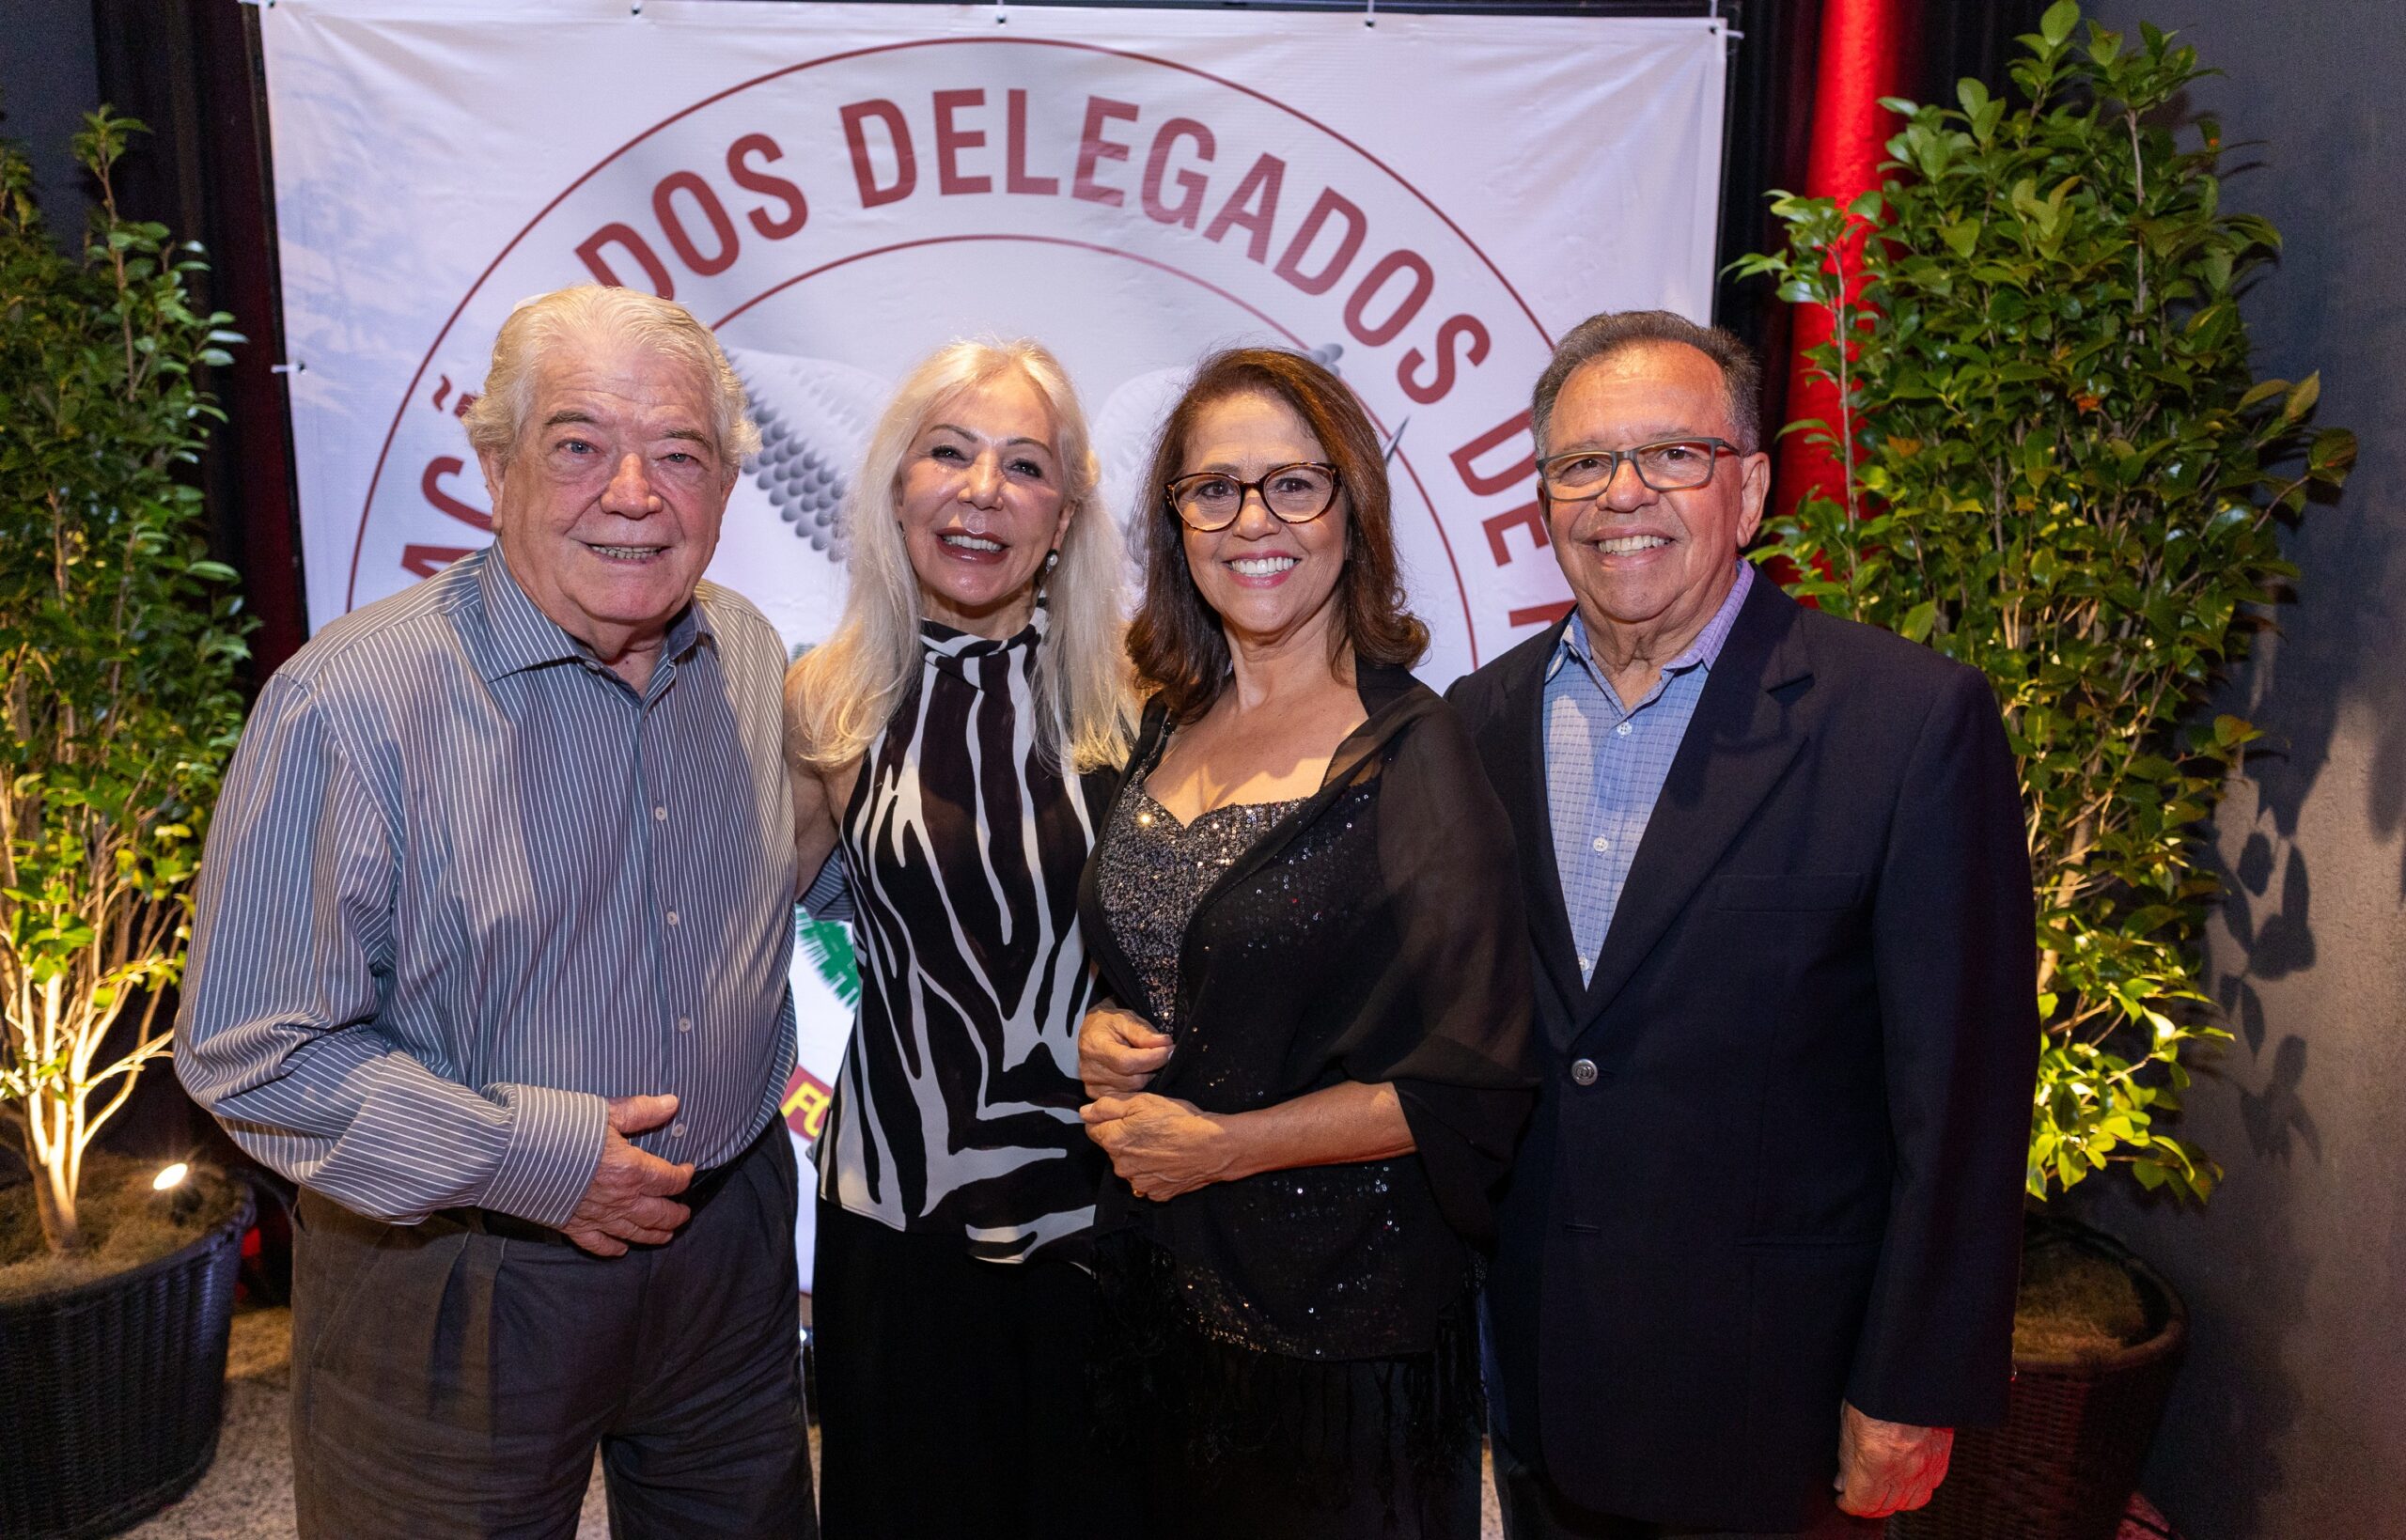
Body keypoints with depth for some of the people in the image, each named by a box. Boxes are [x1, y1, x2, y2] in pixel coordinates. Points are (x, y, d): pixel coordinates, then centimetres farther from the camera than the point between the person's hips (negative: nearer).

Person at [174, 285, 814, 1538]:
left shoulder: (752, 660, -1)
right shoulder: (348, 705, -20)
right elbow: (252, 1048, -17)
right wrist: (528, 1158, -19)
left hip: (729, 1241, 6)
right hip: (453, 1287, -5)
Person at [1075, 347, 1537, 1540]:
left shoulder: (1414, 751, -15)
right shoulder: (1164, 732, 4)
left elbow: (1474, 1086, -17)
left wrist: (1220, 1145, -16)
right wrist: (1097, 1037, -4)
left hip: (1345, 1318, -5)